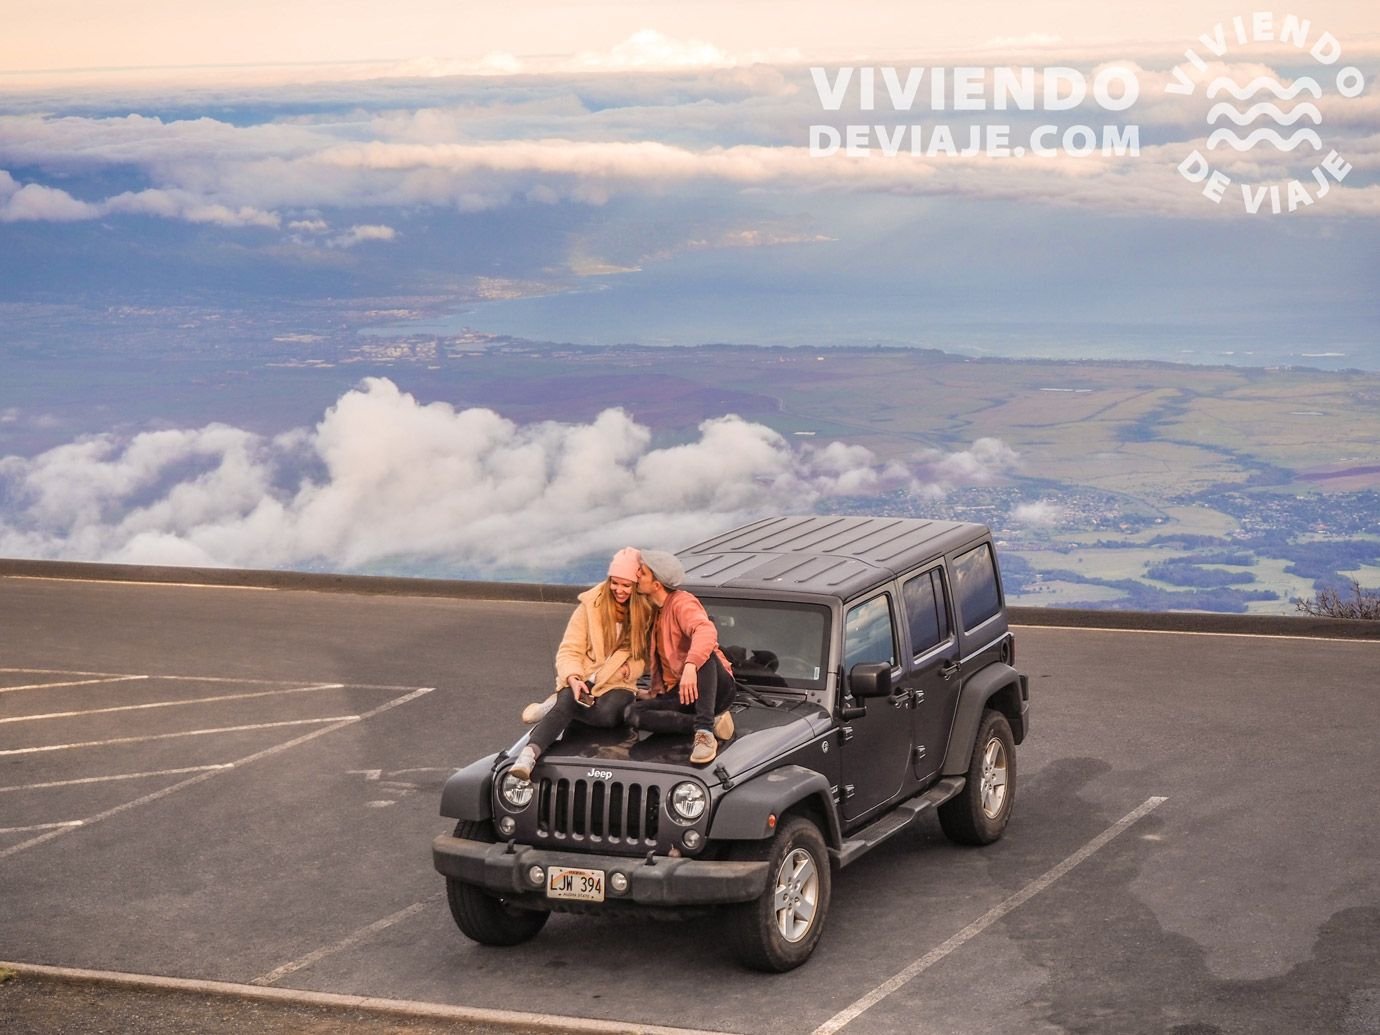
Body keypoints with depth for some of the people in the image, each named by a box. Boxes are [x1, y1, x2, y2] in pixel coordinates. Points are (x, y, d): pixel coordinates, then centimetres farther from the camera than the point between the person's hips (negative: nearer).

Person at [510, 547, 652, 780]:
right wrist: (573, 678, -20)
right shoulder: (591, 605, 2)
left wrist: (629, 668, -12)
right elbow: (569, 651, -1)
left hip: (616, 685, 0)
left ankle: (553, 706, -17)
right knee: (567, 703, -35)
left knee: (608, 714, -35)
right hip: (580, 682, 0)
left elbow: (646, 658, 10)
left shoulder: (646, 613, 4)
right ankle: (527, 756, -49)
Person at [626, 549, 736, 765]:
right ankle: (712, 721, -21)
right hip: (677, 693, 7)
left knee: (701, 653, -39)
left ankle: (705, 732, -45)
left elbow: (706, 632, -34)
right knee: (634, 713, -19)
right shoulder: (655, 611, 16)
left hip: (716, 688, -7)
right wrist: (656, 691, 13)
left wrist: (690, 667, -50)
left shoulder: (682, 603, -12)